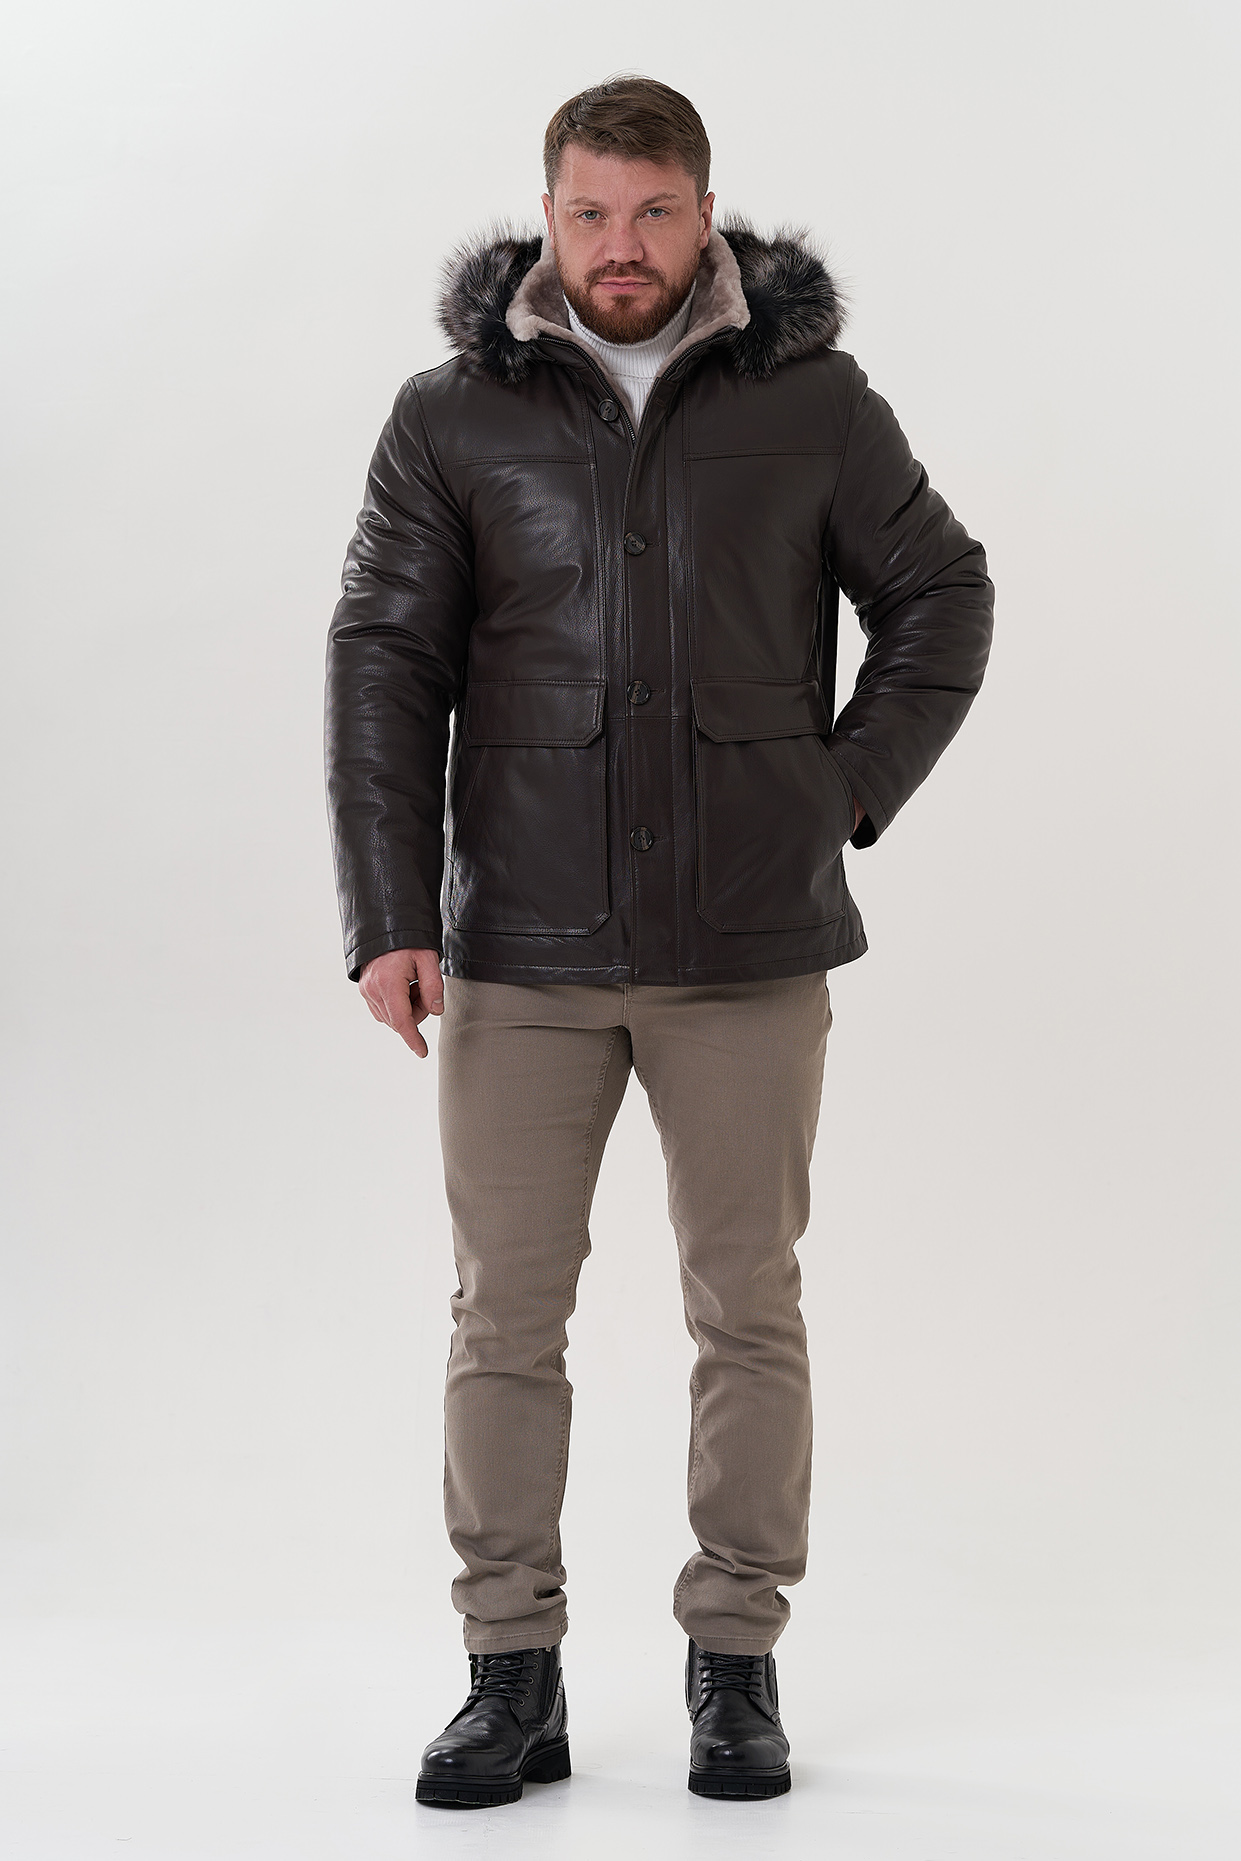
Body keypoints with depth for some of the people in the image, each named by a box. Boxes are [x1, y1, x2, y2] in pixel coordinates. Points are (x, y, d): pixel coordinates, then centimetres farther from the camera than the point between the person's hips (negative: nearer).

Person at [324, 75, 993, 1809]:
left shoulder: (812, 400, 2)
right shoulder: (452, 417, 1)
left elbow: (941, 598, 11)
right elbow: (385, 664, -2)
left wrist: (850, 793, 1)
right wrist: (390, 918, -9)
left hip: (750, 947, 0)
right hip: (523, 948, 0)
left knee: (749, 1306, 6)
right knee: (506, 1309, 3)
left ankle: (737, 1665, 19)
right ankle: (512, 1679, 14)